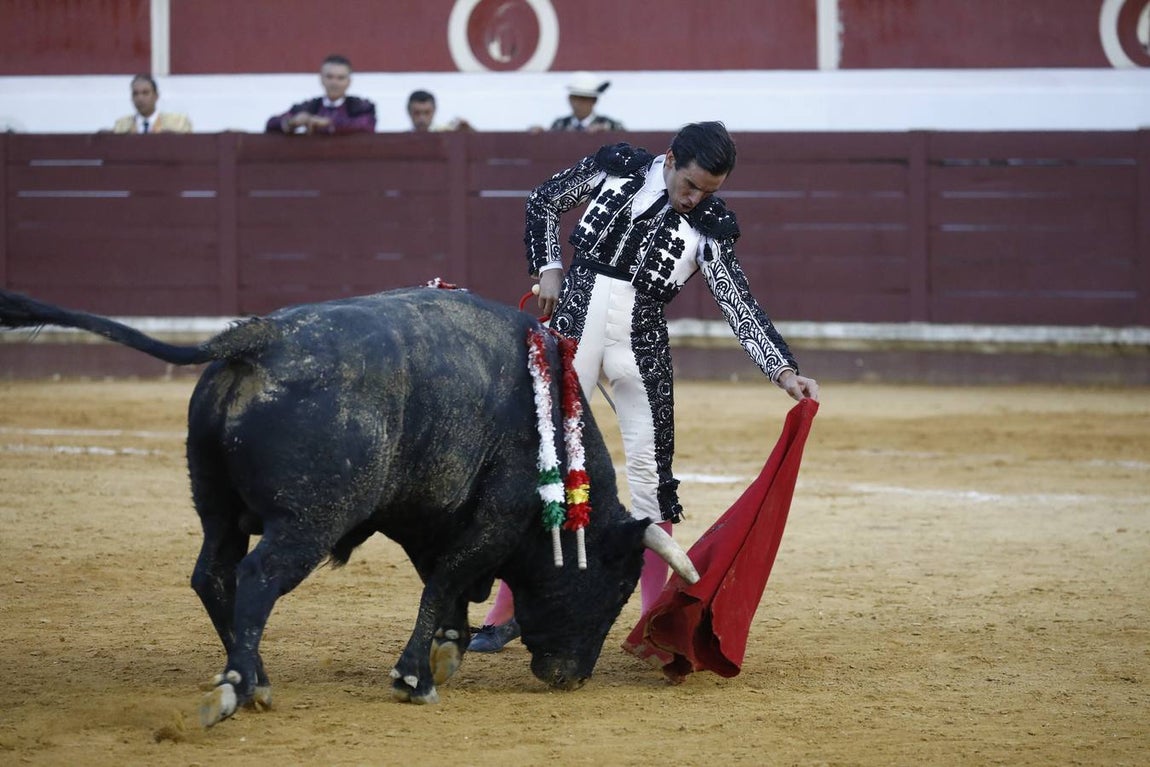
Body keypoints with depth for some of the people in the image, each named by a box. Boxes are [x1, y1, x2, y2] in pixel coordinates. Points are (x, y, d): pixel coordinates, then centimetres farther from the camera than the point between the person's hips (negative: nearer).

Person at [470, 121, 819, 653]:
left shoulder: (708, 225, -3)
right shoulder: (615, 167, -1)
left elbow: (740, 305, -8)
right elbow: (543, 201, 12)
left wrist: (784, 371, -19)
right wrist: (549, 267, 0)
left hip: (641, 345, 0)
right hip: (574, 326, 0)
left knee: (650, 472, -1)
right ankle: (504, 614, 5)